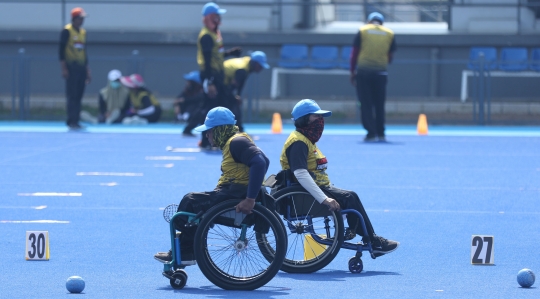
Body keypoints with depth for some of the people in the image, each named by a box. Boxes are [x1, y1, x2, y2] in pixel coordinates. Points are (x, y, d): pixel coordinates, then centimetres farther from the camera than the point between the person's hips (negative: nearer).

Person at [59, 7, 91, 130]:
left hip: (81, 68, 7)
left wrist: (87, 71, 19)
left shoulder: (83, 32, 16)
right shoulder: (67, 31, -5)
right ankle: (72, 121, -12)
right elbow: (61, 50, -9)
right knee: (72, 95, -10)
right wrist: (63, 68, -15)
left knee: (79, 96, 5)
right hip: (71, 67, -7)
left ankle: (75, 121, 8)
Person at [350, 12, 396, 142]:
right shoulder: (389, 34, 8)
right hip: (380, 72, 2)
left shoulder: (363, 31, 4)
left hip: (363, 71, -2)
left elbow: (354, 54, 2)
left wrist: (352, 72, 8)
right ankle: (380, 133, 13)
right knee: (379, 104, 11)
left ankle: (371, 132, -5)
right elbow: (390, 57, 11)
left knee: (366, 103, 1)